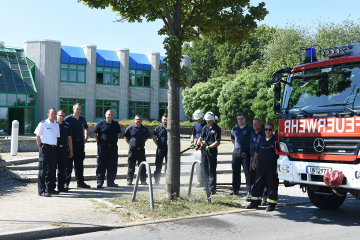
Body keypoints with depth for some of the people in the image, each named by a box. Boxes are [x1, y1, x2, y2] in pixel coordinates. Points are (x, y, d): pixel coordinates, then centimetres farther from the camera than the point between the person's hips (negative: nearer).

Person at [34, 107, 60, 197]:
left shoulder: (57, 125, 15)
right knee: (43, 170, -6)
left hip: (54, 148, 6)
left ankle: (50, 188, 21)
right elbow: (38, 137, -2)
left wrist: (55, 146, 14)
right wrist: (41, 147, -5)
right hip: (45, 148, -6)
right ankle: (41, 191, -4)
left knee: (52, 169, 11)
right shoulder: (43, 124, -3)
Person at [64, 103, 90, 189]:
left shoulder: (82, 118, 12)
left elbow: (86, 128, 28)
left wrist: (86, 138, 17)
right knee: (69, 163, -3)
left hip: (80, 143, 6)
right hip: (71, 143, -6)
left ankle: (80, 181, 19)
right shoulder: (68, 118, -6)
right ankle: (66, 182, 2)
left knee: (79, 163, 11)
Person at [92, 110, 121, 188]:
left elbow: (119, 133, 24)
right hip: (103, 146, -4)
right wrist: (99, 140, -1)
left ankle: (111, 182, 15)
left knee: (112, 165, 6)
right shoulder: (101, 123, -1)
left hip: (113, 147, 4)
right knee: (101, 165, -1)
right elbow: (94, 133, 3)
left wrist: (114, 139, 13)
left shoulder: (116, 124, 10)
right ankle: (99, 181, 5)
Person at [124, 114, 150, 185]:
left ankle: (143, 180, 13)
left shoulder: (145, 129, 6)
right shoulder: (130, 128, -1)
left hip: (141, 149, 2)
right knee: (131, 166, 3)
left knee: (142, 166, 4)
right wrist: (130, 143, 5)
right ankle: (129, 180, 13)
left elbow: (147, 137, 22)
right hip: (132, 149, -2)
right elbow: (125, 136, 10)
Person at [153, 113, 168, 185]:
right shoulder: (158, 128, 4)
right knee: (158, 165, 3)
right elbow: (154, 138, 10)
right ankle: (156, 180, 10)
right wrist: (158, 145, 4)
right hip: (160, 149, 0)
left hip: (169, 149, 0)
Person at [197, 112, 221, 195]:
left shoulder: (217, 129, -8)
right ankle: (208, 185, 23)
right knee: (206, 170, 12)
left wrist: (208, 147, -21)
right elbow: (201, 137, 12)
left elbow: (217, 142, -13)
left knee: (212, 171, -7)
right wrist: (198, 143, -10)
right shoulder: (205, 128, 13)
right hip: (204, 151, 7)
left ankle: (212, 189, -5)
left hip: (212, 151, -7)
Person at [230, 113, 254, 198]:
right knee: (235, 172, 11)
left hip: (246, 152, -5)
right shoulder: (234, 129, 11)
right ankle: (235, 190, 21)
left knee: (248, 172, -5)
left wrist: (249, 148, -3)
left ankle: (249, 191, -1)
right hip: (236, 152, 5)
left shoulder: (250, 129, -3)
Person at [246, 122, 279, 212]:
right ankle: (255, 203, 16)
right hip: (261, 167, 5)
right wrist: (254, 162, 13)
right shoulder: (261, 140, 14)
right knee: (257, 185, 8)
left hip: (272, 168, -5)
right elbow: (257, 152, 22)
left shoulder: (276, 141, -2)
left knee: (272, 186, 0)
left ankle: (271, 204, 7)